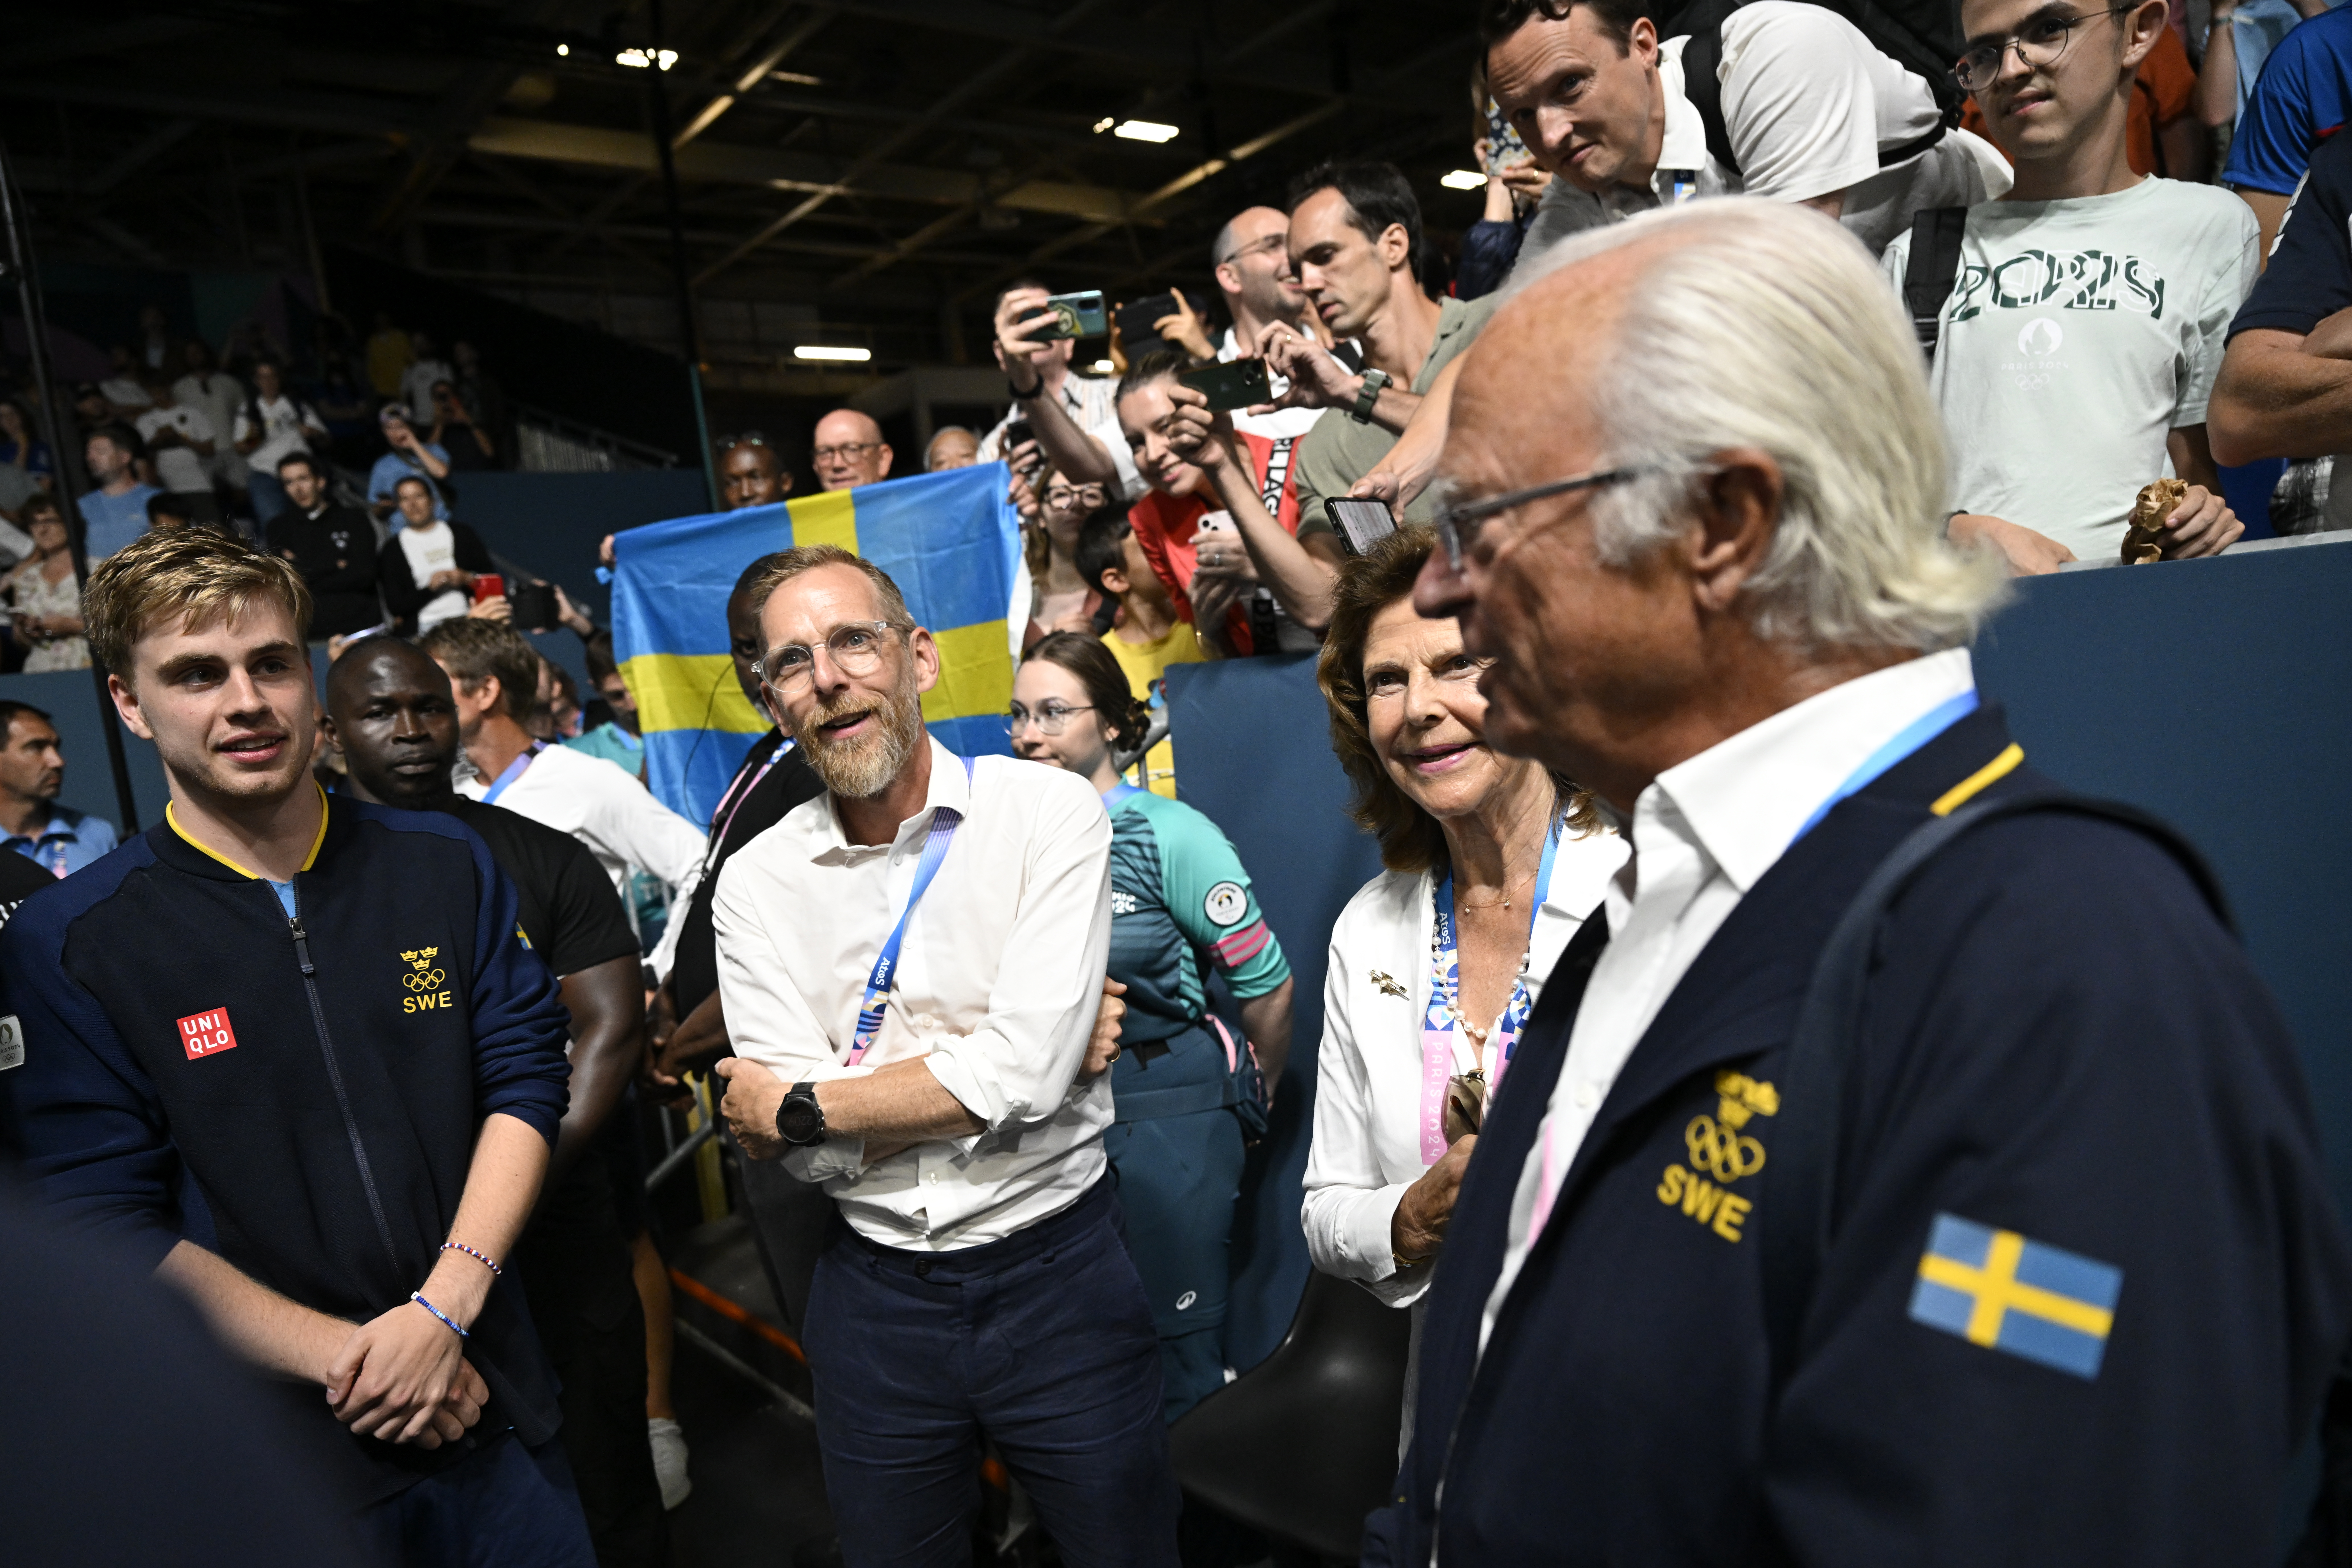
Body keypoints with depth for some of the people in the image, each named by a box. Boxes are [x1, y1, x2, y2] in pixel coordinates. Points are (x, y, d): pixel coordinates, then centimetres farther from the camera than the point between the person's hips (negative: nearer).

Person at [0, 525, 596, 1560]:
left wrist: (444, 1309, -13)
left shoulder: (447, 866, 0)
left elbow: (525, 1081, -2)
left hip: (490, 1389, 2)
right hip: (268, 1451, -2)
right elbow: (112, 1223, -9)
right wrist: (346, 1358, -15)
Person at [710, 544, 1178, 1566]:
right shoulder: (754, 884, -2)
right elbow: (806, 1155, -9)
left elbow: (1022, 1076, -22)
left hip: (1057, 1274, -2)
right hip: (875, 1286, 3)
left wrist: (795, 1107, -11)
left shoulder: (1051, 813, -12)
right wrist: (981, 1071, -17)